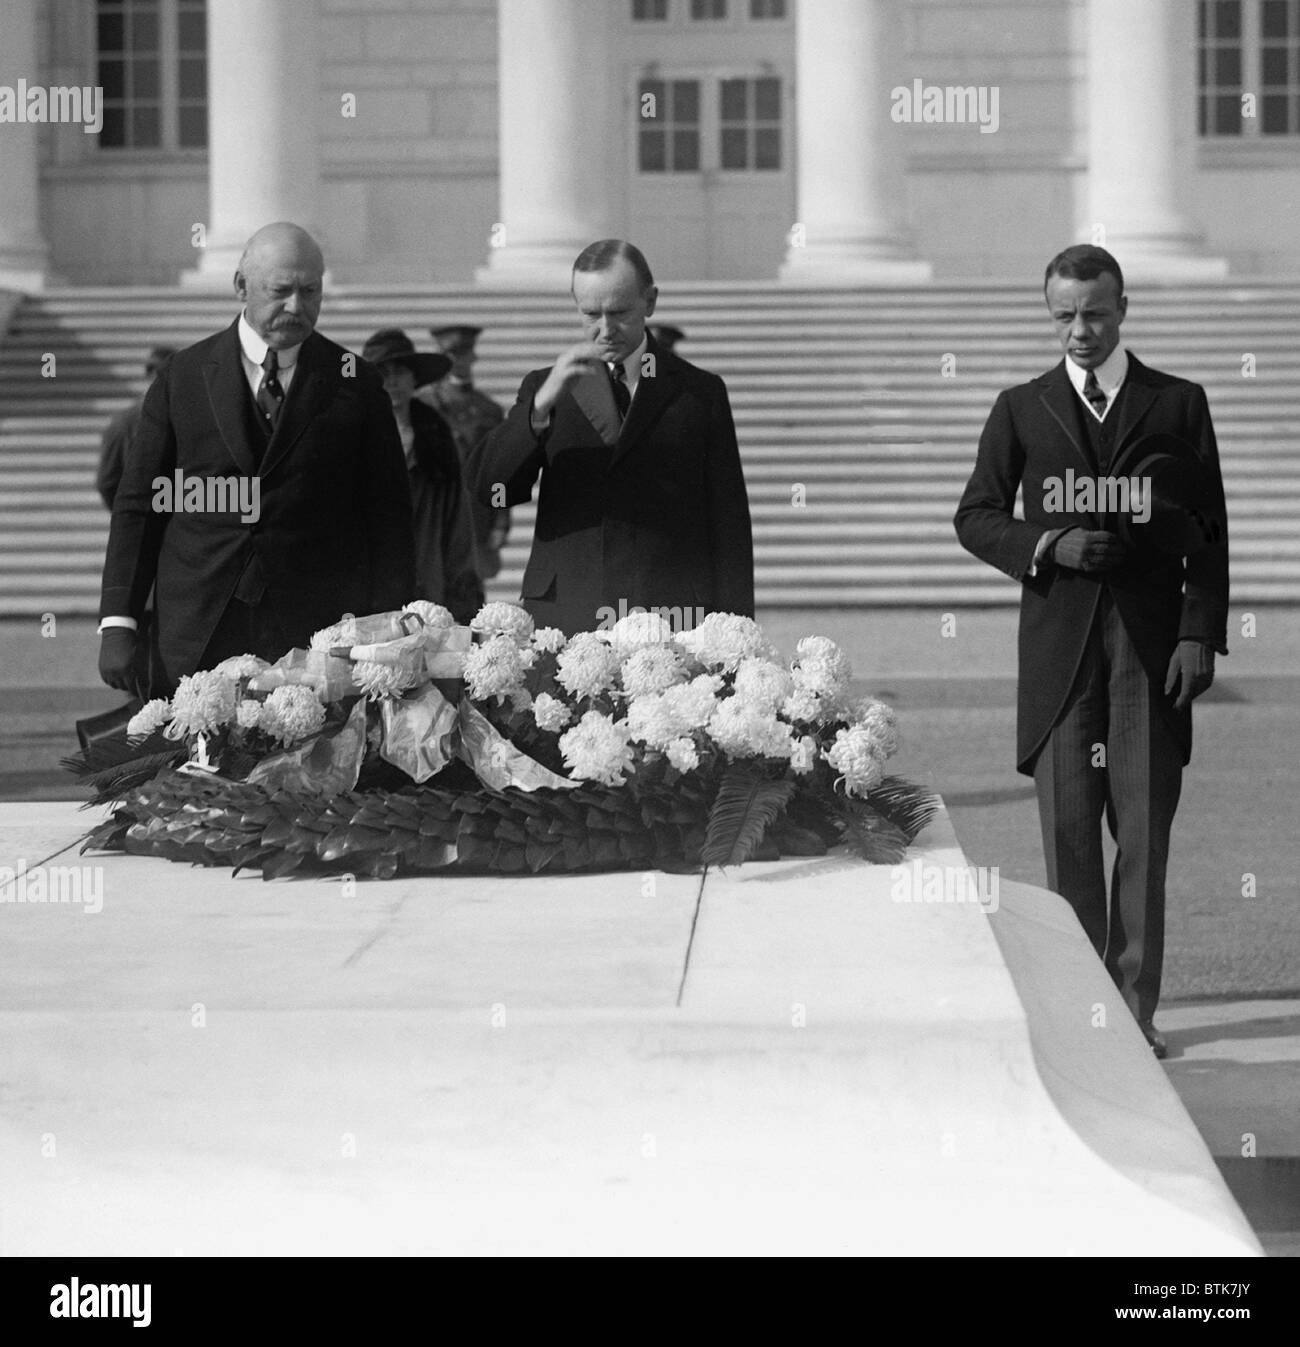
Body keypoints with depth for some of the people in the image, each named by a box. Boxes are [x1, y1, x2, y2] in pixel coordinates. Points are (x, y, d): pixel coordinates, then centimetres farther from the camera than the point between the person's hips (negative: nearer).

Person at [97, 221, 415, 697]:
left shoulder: (354, 383, 7)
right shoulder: (184, 376, 8)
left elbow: (387, 519, 6)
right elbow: (138, 505, 9)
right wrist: (118, 623, 0)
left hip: (317, 637, -1)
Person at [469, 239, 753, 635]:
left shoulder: (699, 392, 10)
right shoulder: (544, 387, 13)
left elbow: (727, 526, 8)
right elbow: (488, 488, -1)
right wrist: (542, 405, -16)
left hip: (670, 623, -1)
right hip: (562, 623, 1)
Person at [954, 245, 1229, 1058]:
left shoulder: (1179, 405, 8)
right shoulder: (1022, 410, 10)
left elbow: (1209, 533, 5)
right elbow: (977, 516, 10)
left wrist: (1201, 635, -4)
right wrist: (1048, 547, -8)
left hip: (1152, 640, -1)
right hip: (1060, 639, 1)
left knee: (1144, 829, -2)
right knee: (1068, 826, 1)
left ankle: (1135, 1006, 2)